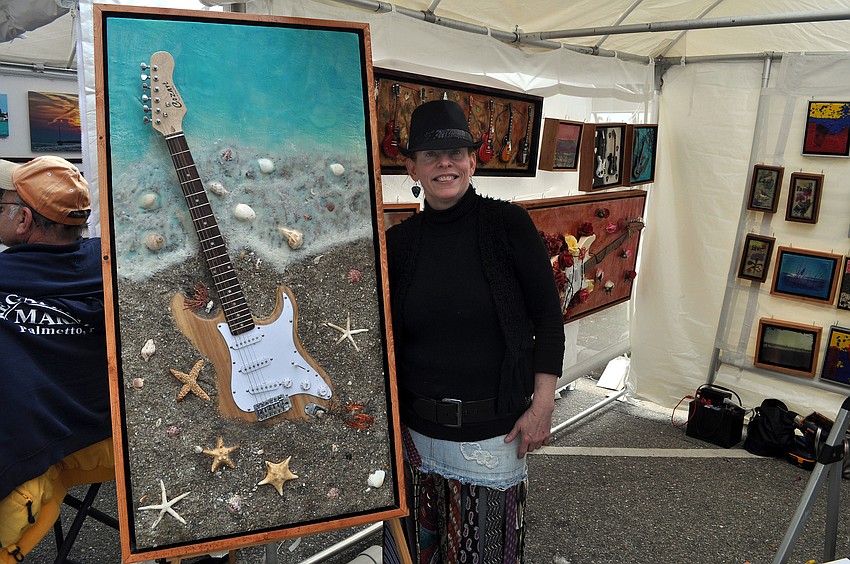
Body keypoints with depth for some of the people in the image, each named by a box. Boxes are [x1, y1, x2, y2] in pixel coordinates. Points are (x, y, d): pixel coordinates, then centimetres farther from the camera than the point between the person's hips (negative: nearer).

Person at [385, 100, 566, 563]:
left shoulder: (508, 224, -8)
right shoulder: (399, 241, 0)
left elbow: (548, 316, -5)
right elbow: (387, 336, 8)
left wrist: (542, 406, -7)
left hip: (493, 431, -2)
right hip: (418, 430, 3)